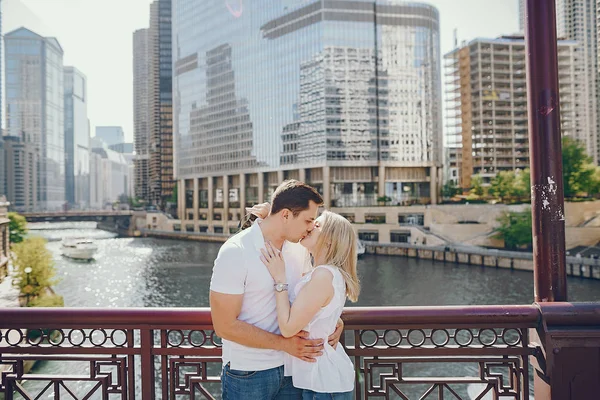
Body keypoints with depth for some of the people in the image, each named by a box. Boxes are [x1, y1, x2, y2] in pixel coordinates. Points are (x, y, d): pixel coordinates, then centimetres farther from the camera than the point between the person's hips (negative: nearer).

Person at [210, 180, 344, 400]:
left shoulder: (299, 249, -1)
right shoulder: (235, 252, -18)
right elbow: (225, 325, -18)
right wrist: (284, 343, -19)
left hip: (291, 367, 6)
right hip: (248, 374, -5)